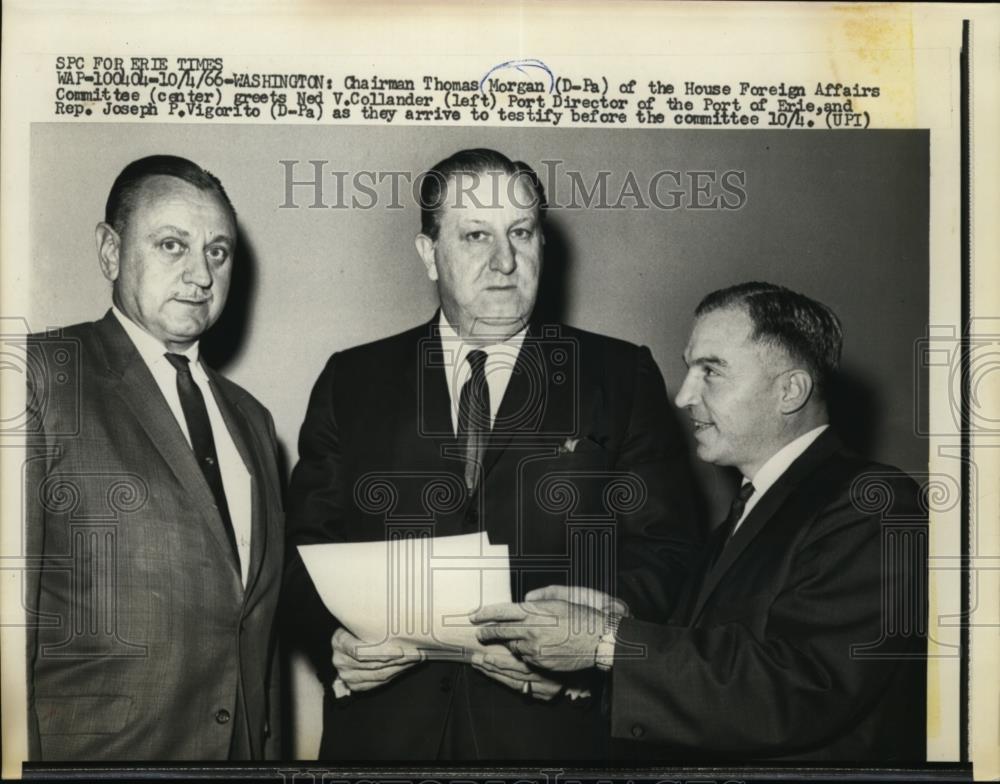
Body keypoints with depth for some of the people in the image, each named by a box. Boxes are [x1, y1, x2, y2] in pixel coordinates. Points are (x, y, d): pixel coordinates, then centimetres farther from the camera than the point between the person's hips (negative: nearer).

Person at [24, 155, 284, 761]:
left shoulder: (252, 420, 12)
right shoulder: (42, 376, -9)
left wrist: (269, 748, 11)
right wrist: (22, 757, -19)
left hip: (242, 747, 6)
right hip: (89, 747, -5)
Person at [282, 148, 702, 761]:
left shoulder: (622, 377, 1)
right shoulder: (352, 381, 6)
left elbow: (666, 551, -4)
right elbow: (305, 546, 5)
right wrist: (334, 640, -13)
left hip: (554, 728, -1)